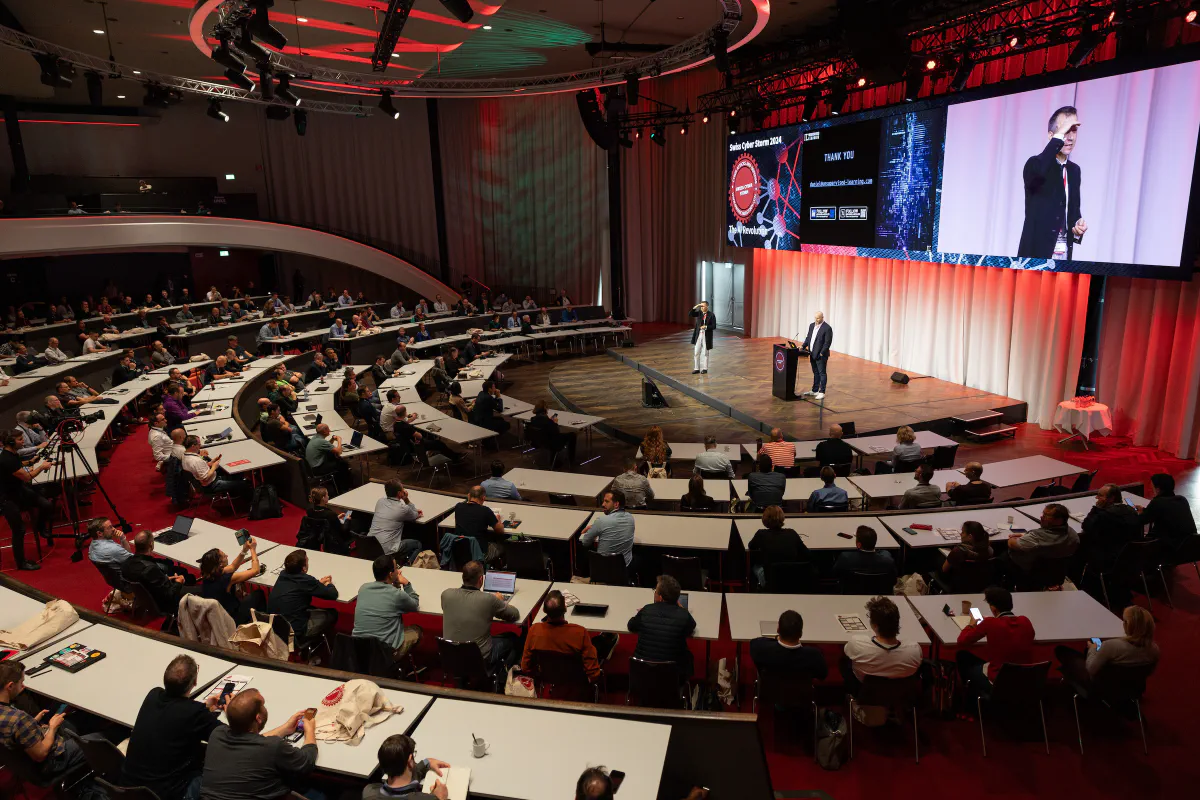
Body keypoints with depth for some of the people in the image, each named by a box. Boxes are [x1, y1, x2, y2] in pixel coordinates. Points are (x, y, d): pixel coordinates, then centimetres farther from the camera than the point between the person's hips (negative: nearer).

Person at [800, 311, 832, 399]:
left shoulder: (827, 328, -14)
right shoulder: (812, 325, 9)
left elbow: (827, 342, -15)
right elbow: (808, 337, 17)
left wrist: (821, 353, -18)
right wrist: (803, 346, 4)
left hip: (820, 355, -7)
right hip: (812, 354, 7)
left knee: (822, 373, -1)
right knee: (815, 373, 16)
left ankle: (822, 392, 2)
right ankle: (814, 391, 24)